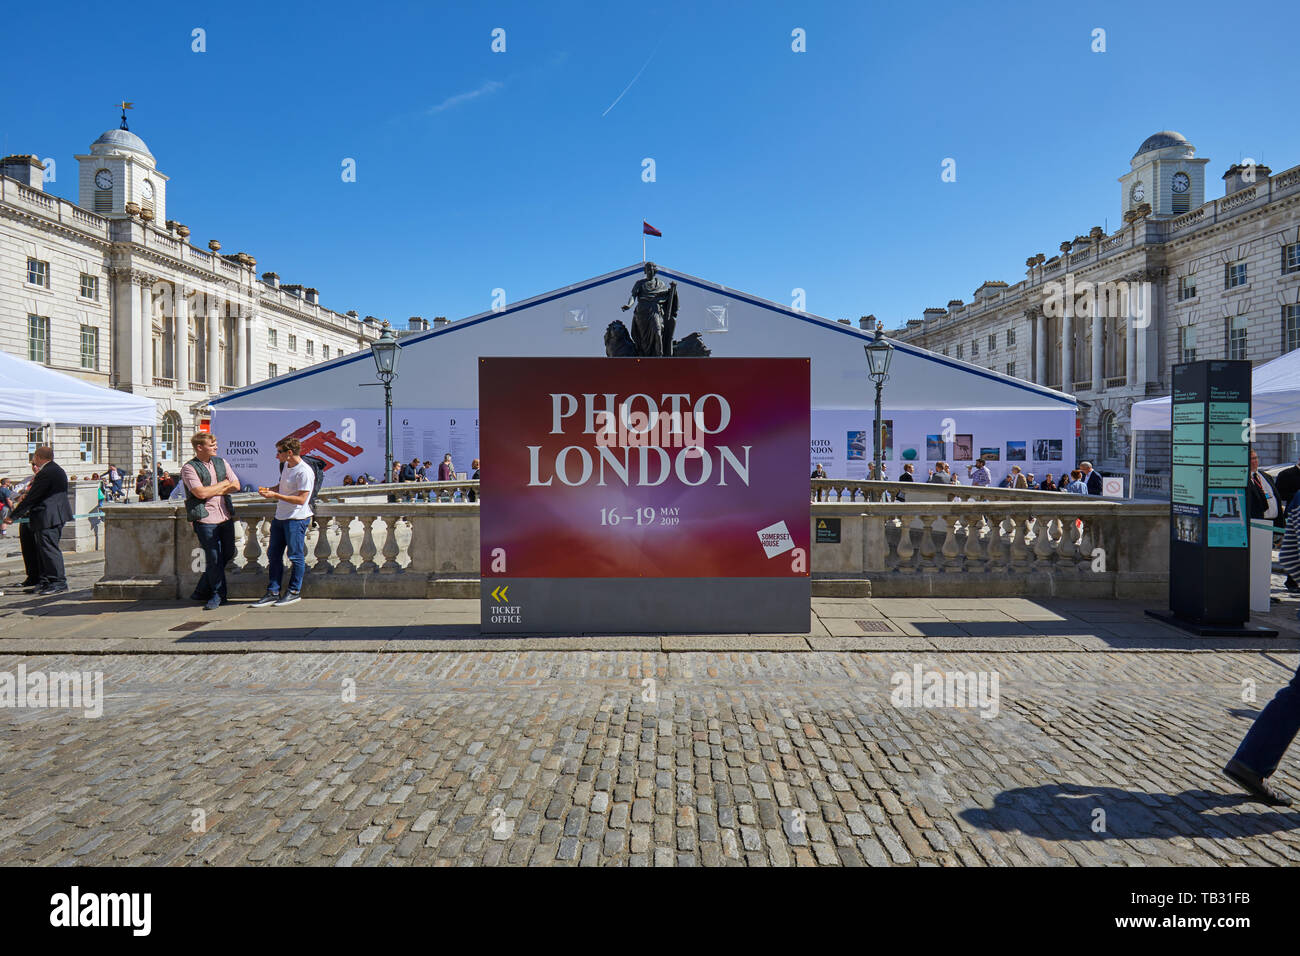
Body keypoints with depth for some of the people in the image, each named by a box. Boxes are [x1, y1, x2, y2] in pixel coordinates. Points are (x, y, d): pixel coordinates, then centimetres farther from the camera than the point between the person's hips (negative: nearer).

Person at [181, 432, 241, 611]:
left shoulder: (221, 462, 13)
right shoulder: (189, 468, -6)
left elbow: (236, 485, 8)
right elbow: (200, 493, -17)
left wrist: (213, 491, -6)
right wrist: (223, 484, -5)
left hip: (226, 517, 6)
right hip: (205, 519, -6)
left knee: (228, 553, 12)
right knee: (214, 557, -1)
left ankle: (202, 591, 27)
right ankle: (218, 595, 14)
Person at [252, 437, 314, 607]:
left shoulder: (304, 472, -18)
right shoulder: (287, 465, 11)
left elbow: (301, 499, -22)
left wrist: (275, 495, -20)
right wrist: (269, 490, 7)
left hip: (296, 519, -9)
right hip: (280, 517, 9)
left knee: (295, 556, 1)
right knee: (273, 555, 11)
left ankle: (294, 592, 13)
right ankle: (273, 592, 18)